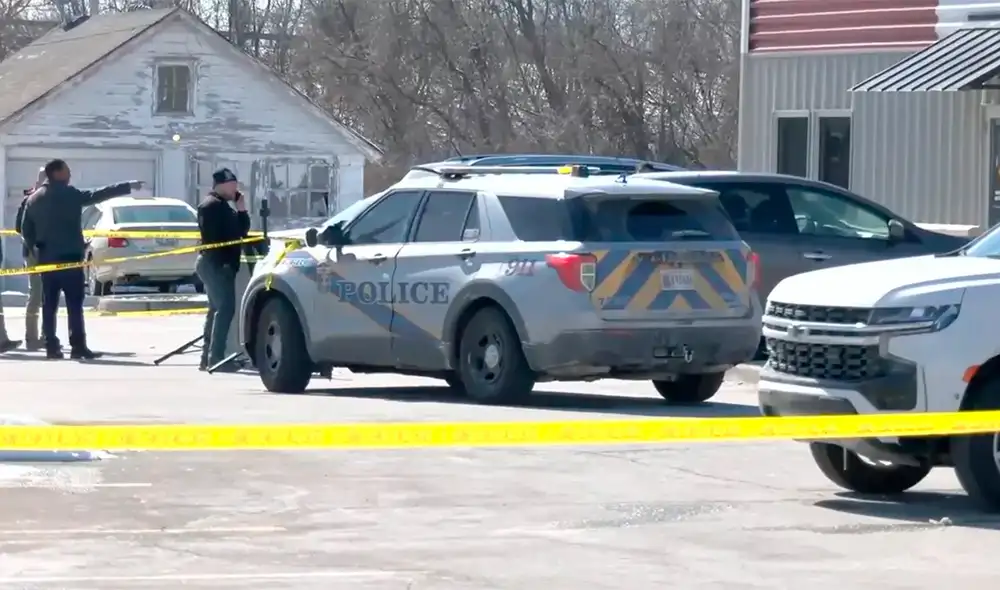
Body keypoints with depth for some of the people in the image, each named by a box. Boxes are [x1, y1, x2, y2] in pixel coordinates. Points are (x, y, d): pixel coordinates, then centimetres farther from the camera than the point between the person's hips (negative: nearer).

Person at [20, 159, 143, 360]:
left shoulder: (33, 199, 11)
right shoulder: (68, 194, -8)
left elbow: (26, 229, 12)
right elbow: (98, 195, -13)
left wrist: (34, 251, 21)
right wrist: (128, 186, -11)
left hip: (46, 259, 6)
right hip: (69, 258, -6)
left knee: (49, 305, 8)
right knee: (74, 304, -5)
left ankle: (51, 346, 6)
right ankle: (78, 346, -9)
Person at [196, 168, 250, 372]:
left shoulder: (220, 205, 22)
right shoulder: (213, 205, -11)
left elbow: (241, 230, 19)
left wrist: (241, 210, 5)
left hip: (215, 263, 11)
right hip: (217, 263, -11)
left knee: (216, 309, 13)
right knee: (225, 308, -15)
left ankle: (207, 357, 17)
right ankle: (215, 357, -19)